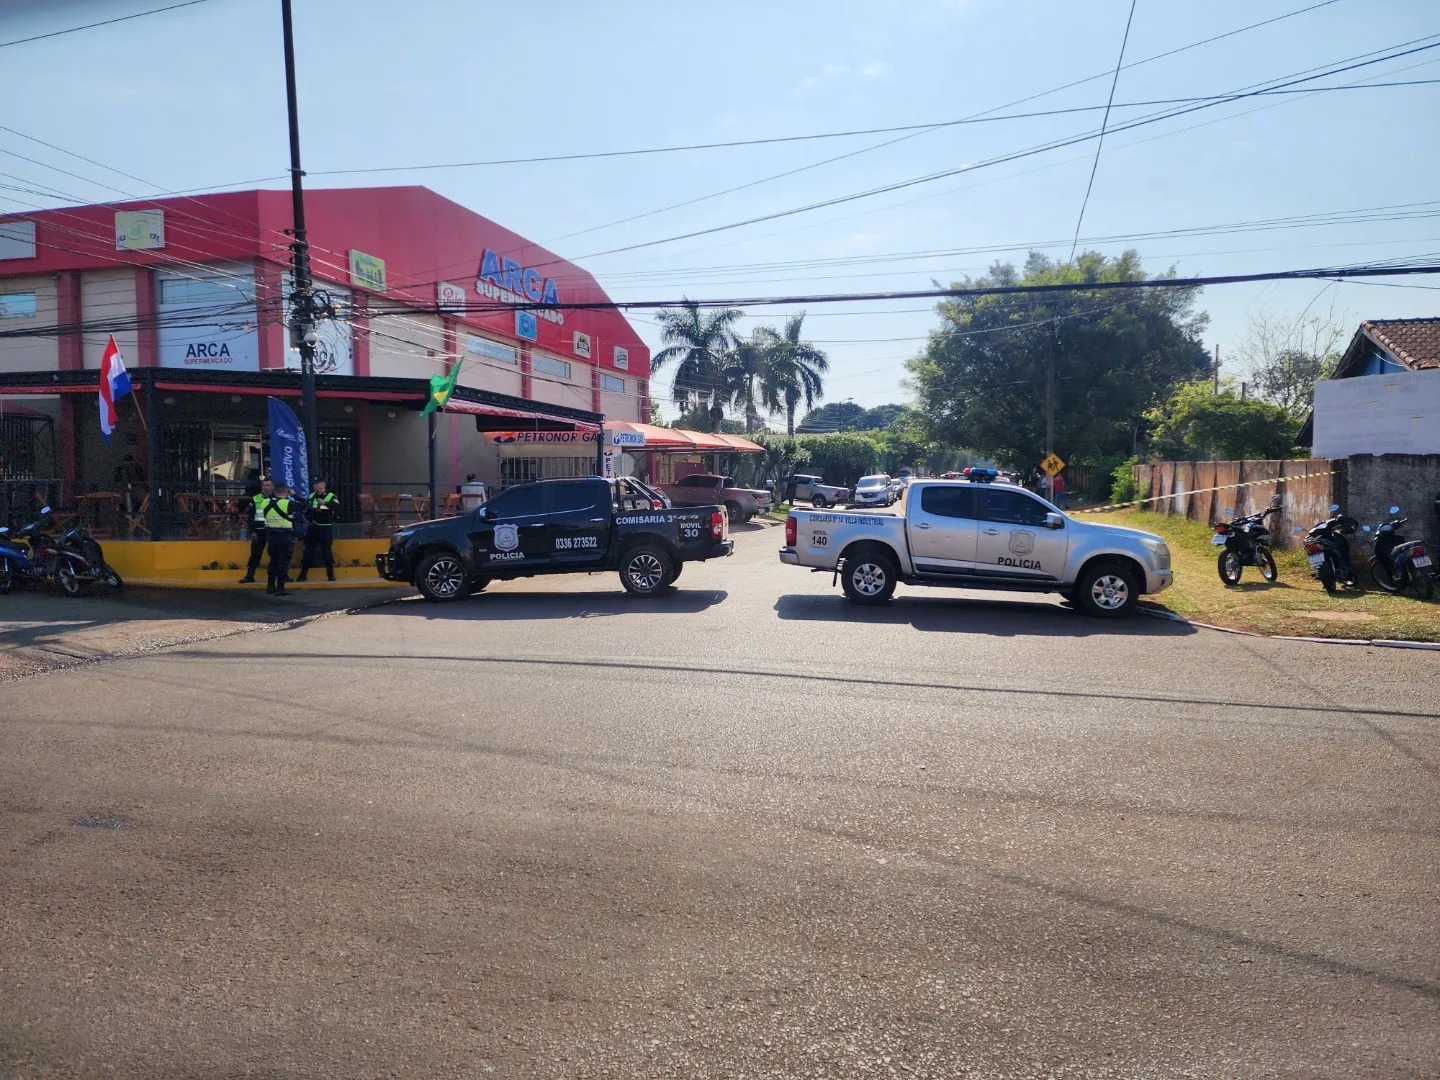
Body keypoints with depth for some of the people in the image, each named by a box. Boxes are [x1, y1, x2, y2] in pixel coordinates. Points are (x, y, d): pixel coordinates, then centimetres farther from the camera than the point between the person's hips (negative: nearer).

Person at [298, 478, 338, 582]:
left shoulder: (331, 496, -6)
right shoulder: (311, 496, 10)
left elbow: (337, 506, -24)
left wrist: (325, 503, -37)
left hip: (326, 528, -4)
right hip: (313, 527, 4)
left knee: (327, 550, 0)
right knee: (309, 550, 5)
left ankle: (331, 574, 9)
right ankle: (303, 574, 10)